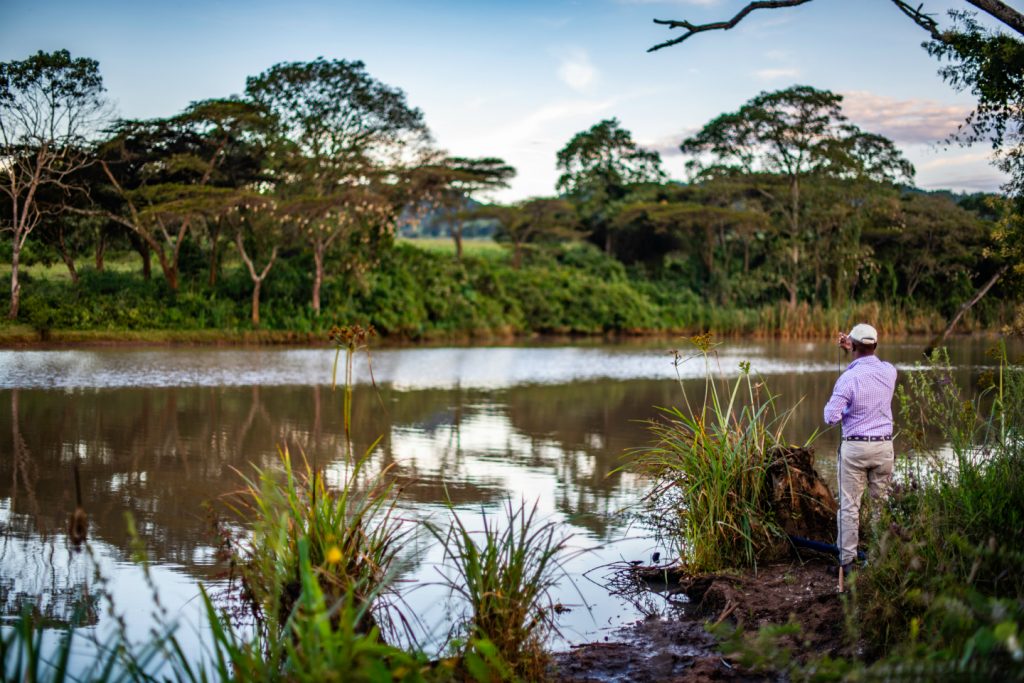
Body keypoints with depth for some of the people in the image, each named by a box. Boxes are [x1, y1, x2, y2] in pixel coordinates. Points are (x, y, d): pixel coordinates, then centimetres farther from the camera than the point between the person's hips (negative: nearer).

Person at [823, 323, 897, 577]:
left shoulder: (848, 378, -15)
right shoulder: (889, 371, 0)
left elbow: (831, 418, -13)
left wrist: (831, 405, 7)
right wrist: (853, 352, 26)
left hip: (854, 447, -4)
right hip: (884, 445, 4)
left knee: (849, 505, 2)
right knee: (881, 501, 14)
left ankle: (846, 559, 5)